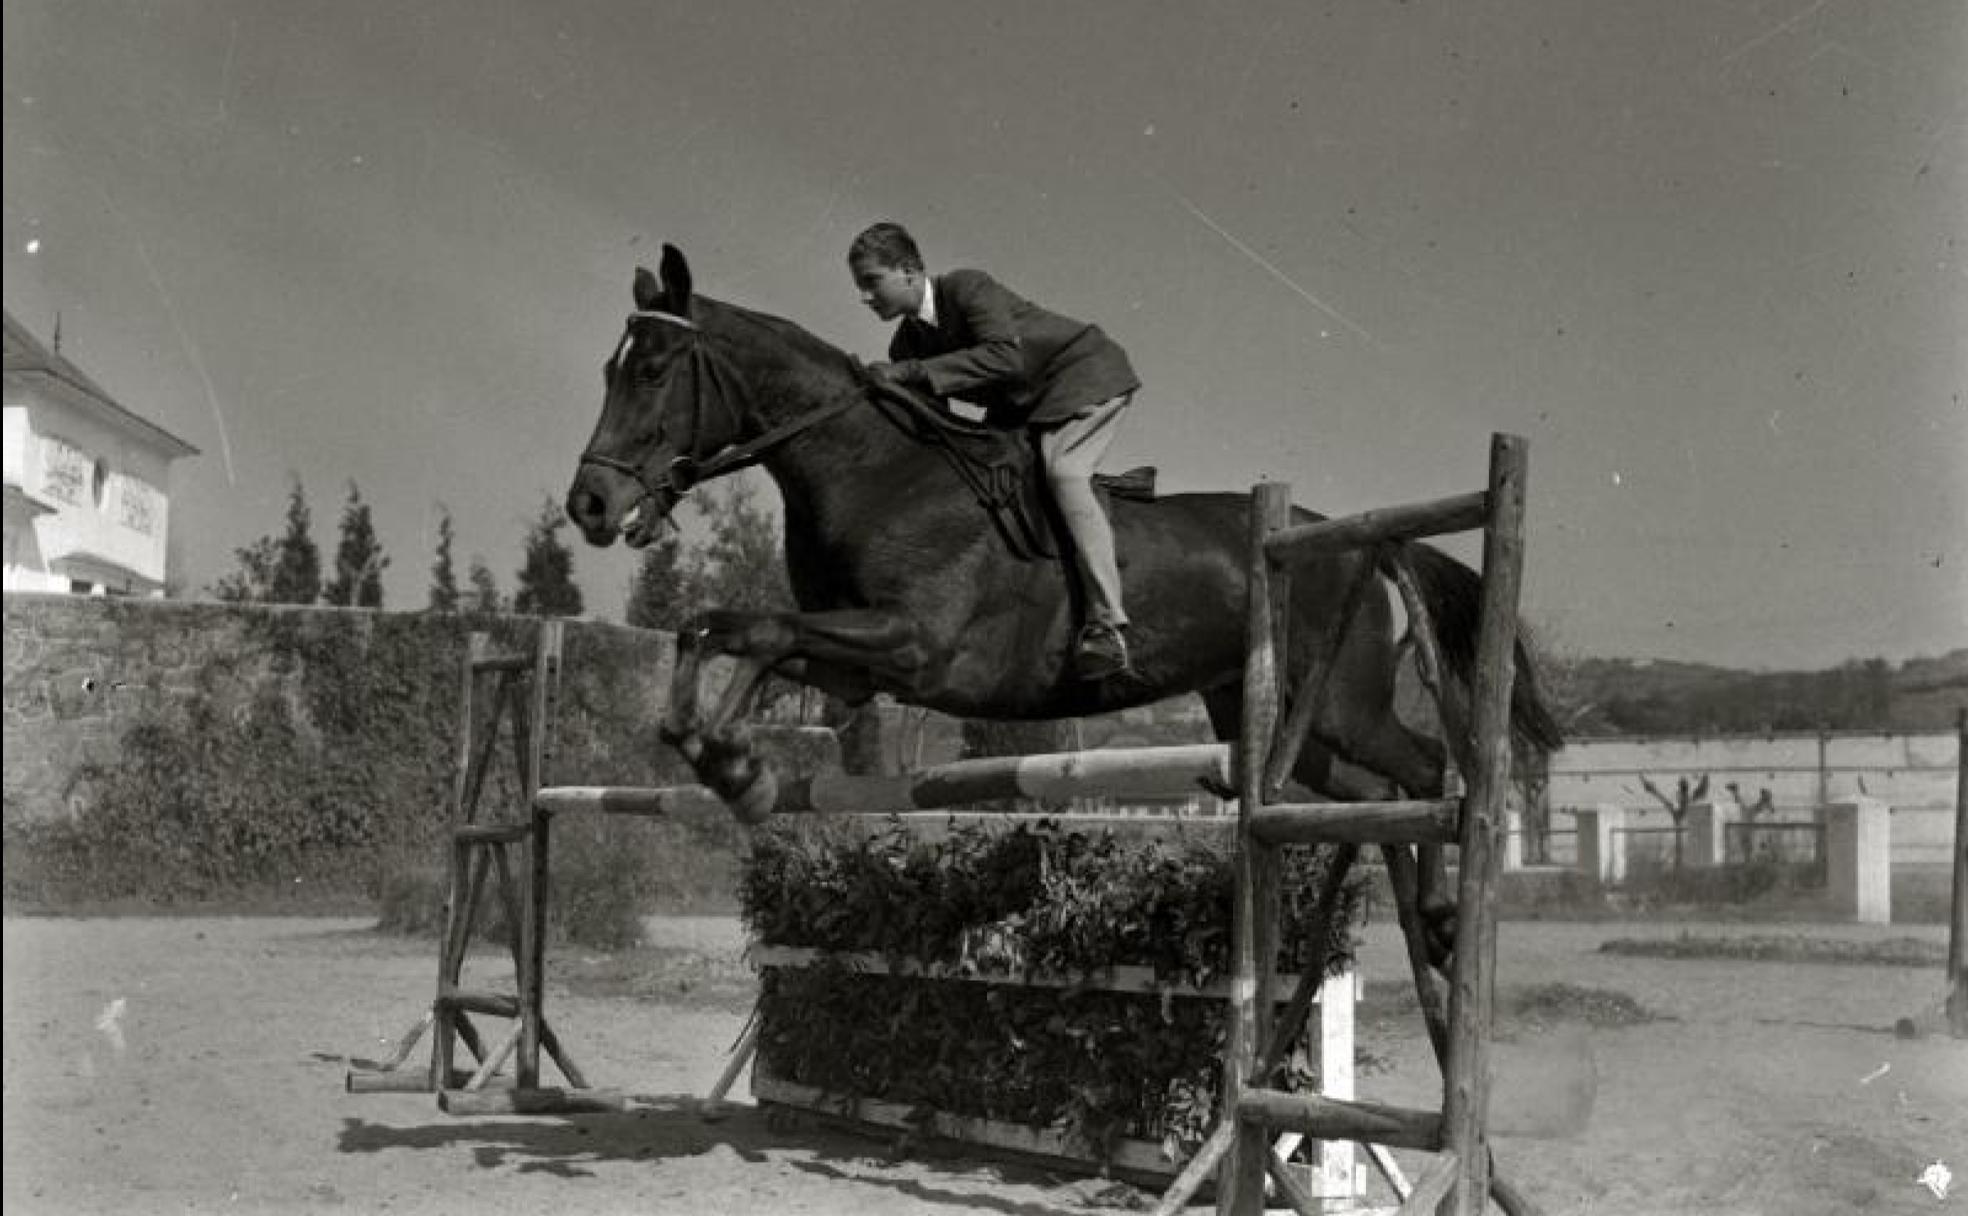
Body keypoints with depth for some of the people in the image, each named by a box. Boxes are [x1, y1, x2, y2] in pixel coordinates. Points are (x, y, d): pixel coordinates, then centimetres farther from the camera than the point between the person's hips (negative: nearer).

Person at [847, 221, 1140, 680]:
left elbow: (1005, 357, -39)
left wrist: (911, 373, -40)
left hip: (1088, 376, -9)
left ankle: (1106, 623, -36)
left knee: (1061, 470, -30)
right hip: (1021, 407, 9)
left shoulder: (968, 288, -24)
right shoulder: (906, 344, -1)